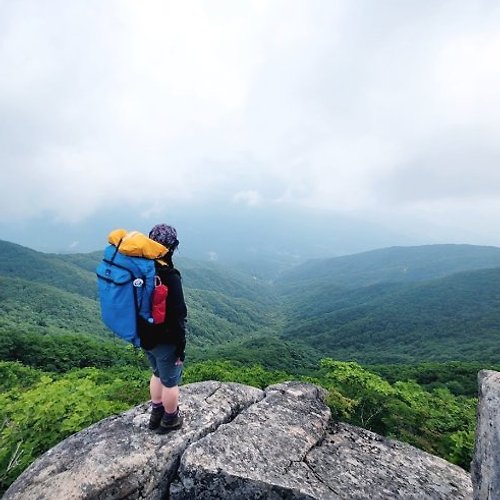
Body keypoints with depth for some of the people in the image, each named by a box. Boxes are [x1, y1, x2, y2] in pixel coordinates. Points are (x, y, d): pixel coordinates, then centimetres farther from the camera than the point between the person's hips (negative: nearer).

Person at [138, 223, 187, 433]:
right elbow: (177, 317, -25)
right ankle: (170, 420, 37)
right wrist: (180, 348, -13)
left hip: (145, 337, 8)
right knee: (170, 381, 16)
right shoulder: (169, 277, -28)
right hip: (165, 341, -7)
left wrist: (141, 334, 19)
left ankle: (156, 415, 45)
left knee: (158, 373, 29)